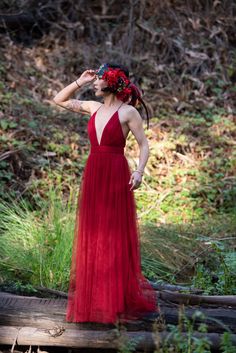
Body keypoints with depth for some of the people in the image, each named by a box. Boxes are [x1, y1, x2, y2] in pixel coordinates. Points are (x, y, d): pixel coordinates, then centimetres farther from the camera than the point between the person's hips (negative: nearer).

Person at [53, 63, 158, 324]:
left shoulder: (128, 112, -6)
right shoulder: (93, 108, 12)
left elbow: (144, 145, -6)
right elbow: (59, 100, 21)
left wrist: (139, 171, -20)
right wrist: (80, 82, 11)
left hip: (116, 176, -6)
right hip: (92, 175, 6)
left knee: (116, 238, -1)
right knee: (91, 237, 8)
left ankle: (119, 299, 7)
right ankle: (92, 299, 15)